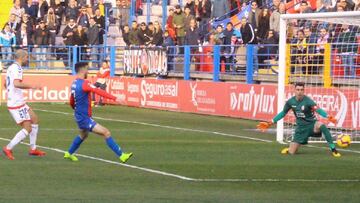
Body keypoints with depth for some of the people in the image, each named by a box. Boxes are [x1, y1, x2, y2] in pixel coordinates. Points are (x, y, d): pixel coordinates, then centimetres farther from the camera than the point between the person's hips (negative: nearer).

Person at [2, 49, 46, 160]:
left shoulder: (11, 68, 15)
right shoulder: (17, 68, -16)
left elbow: (6, 84, 29)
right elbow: (16, 83, -33)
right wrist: (31, 86, -26)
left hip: (20, 103, 10)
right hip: (17, 104, -10)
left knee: (35, 119, 17)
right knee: (27, 129, -7)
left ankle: (33, 149, 19)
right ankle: (8, 148, -4)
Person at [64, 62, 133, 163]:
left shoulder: (74, 84, 7)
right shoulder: (84, 83, -20)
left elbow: (71, 102, 19)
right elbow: (99, 91, -31)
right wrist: (115, 98, -36)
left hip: (80, 116, 10)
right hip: (84, 118, -10)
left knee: (83, 135, 34)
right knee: (106, 133, -14)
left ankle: (69, 153, 48)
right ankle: (121, 155, -16)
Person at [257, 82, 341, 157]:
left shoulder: (307, 101, -20)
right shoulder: (290, 102, -6)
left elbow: (318, 110, -36)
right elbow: (283, 113, 11)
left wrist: (328, 116, -55)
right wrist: (270, 123, 10)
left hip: (312, 124, -3)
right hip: (301, 127, 3)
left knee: (320, 125, -40)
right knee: (291, 152, -4)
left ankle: (333, 149, -33)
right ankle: (289, 149, 38)